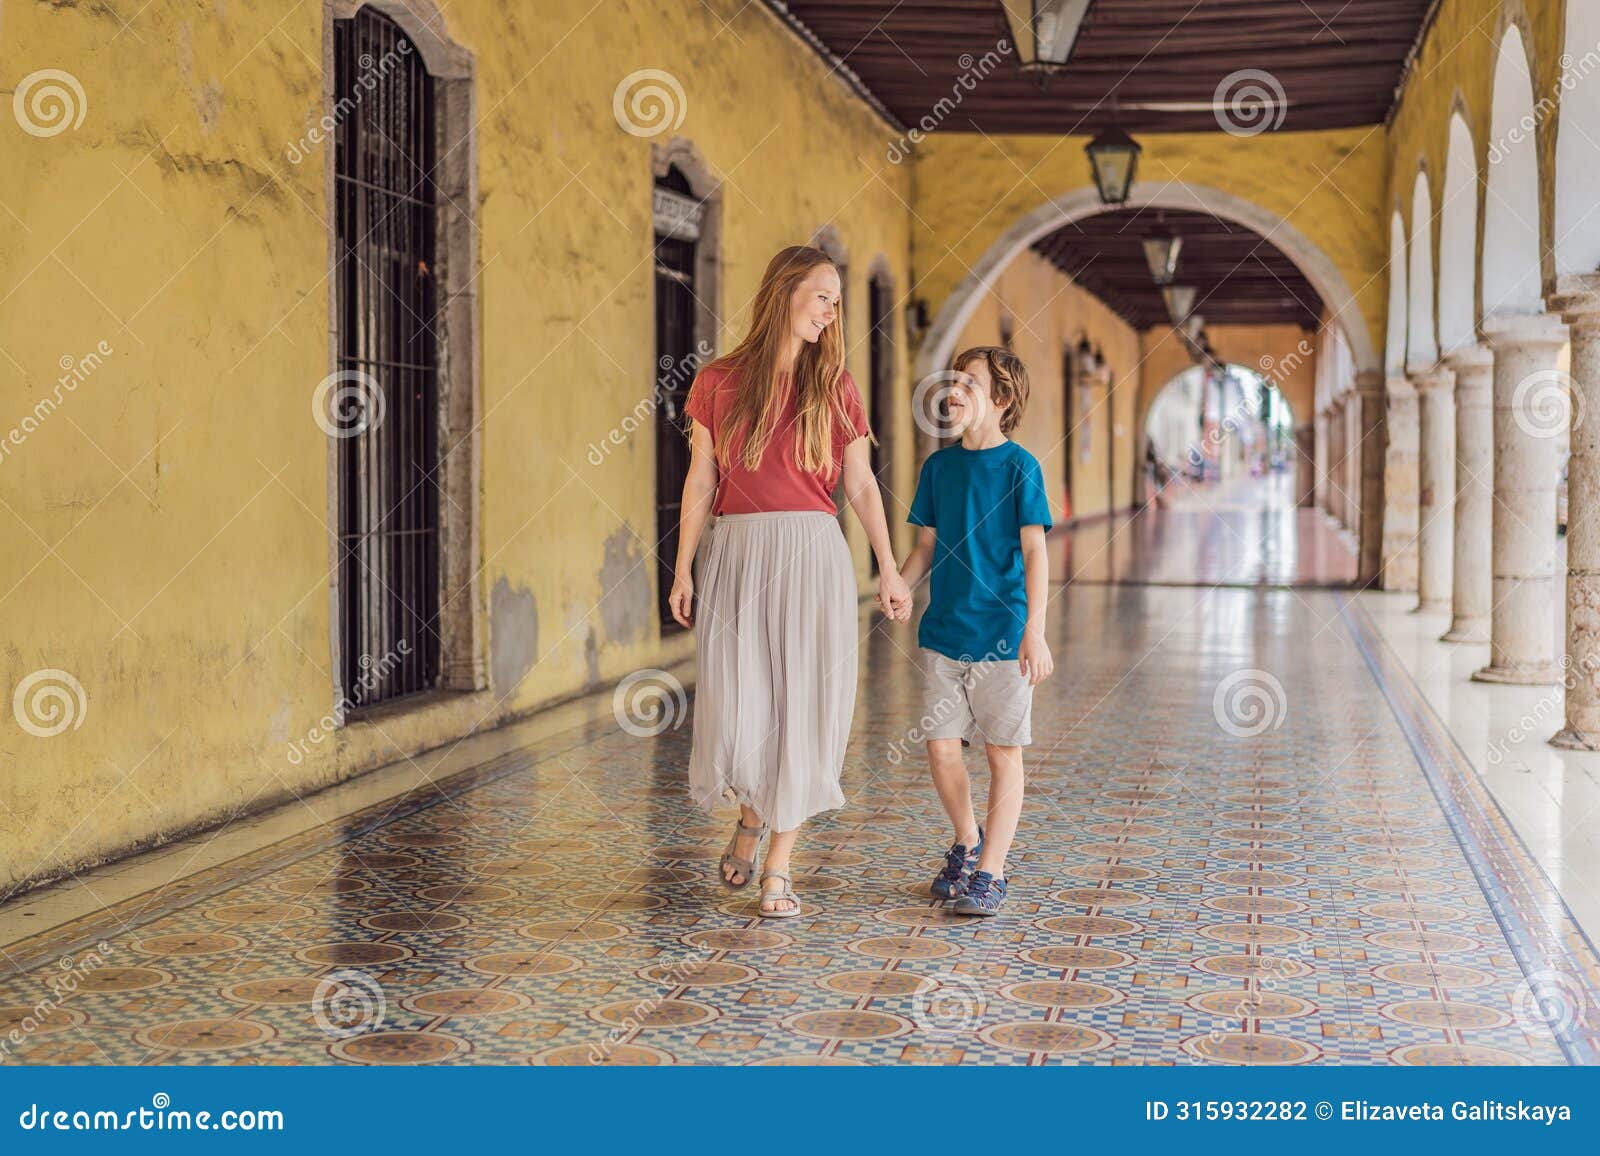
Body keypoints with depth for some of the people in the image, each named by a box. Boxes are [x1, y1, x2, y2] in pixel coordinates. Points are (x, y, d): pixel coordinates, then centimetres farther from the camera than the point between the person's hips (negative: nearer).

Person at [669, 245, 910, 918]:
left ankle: (778, 865, 10)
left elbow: (861, 485, 9)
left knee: (802, 706, -1)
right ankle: (751, 814, 29)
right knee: (737, 707, -3)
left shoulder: (835, 388, 7)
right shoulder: (718, 382, 5)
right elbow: (700, 482, 7)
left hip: (811, 557, 1)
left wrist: (888, 570, 4)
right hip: (735, 556, 0)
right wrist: (682, 572, 4)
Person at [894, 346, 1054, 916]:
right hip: (943, 631, 5)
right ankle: (967, 841, 31)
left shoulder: (1019, 466, -6)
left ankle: (989, 874, 12)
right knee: (940, 747, 5)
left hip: (1002, 634, -4)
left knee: (1003, 753, 3)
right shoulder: (939, 465, 8)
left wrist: (1035, 630, -18)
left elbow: (1035, 552, -11)